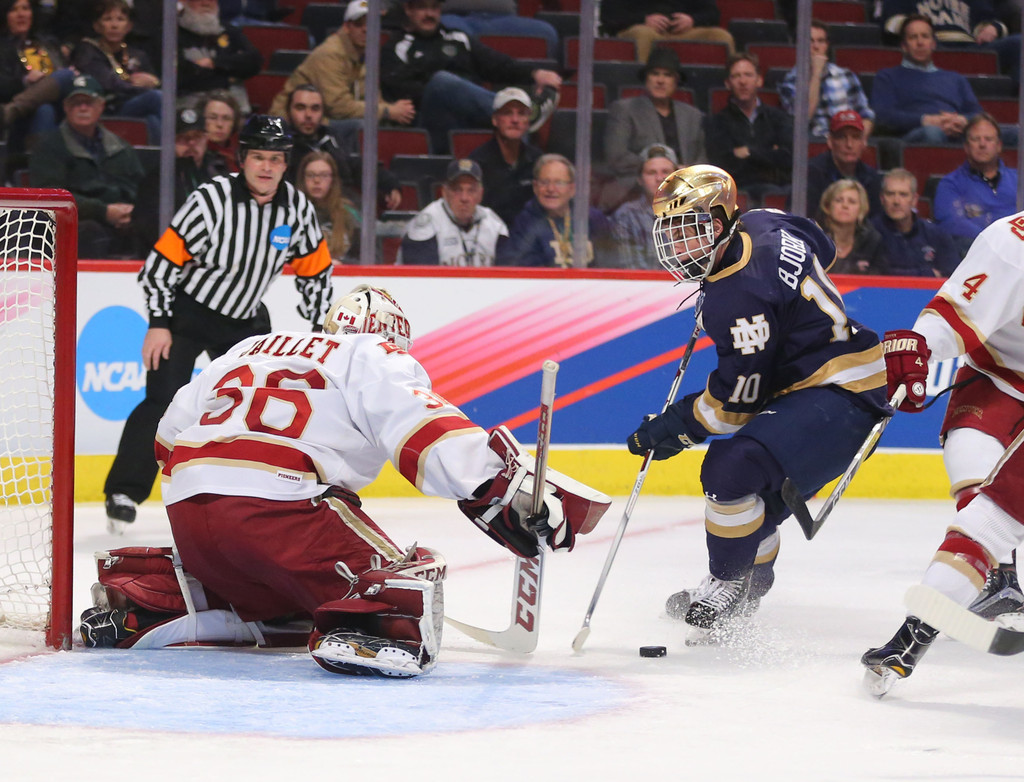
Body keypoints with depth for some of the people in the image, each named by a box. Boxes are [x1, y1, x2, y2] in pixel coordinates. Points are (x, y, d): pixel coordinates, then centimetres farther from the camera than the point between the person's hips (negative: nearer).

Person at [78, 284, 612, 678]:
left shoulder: (250, 350, 31)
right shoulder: (378, 359, 11)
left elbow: (170, 435, 32)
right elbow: (430, 432, -6)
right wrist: (516, 494, -12)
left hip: (185, 506, 7)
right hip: (274, 499, -7)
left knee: (276, 605, 29)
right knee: (406, 579, -3)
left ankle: (139, 607, 18)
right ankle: (362, 630, -35)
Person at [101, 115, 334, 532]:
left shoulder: (297, 207, -7)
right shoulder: (212, 199, -22)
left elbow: (315, 270, 7)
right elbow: (164, 259, -19)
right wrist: (158, 324, -21)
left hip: (245, 319, 5)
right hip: (186, 311, -5)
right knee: (164, 400, -16)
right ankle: (124, 492, -12)